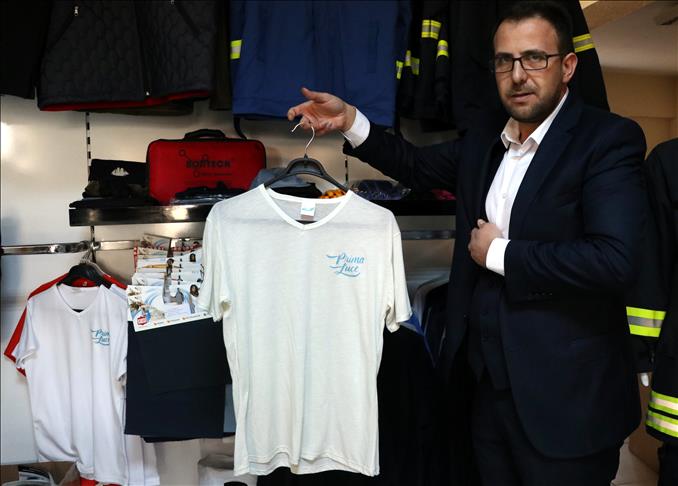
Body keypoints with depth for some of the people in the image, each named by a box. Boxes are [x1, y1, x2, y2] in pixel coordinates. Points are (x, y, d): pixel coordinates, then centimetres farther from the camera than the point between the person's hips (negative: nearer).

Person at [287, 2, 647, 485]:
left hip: (565, 394, -6)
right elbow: (421, 166, 20)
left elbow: (614, 260, -26)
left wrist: (499, 253, -16)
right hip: (489, 379, 6)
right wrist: (350, 121, 7)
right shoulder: (485, 136, 6)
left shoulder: (609, 139, -14)